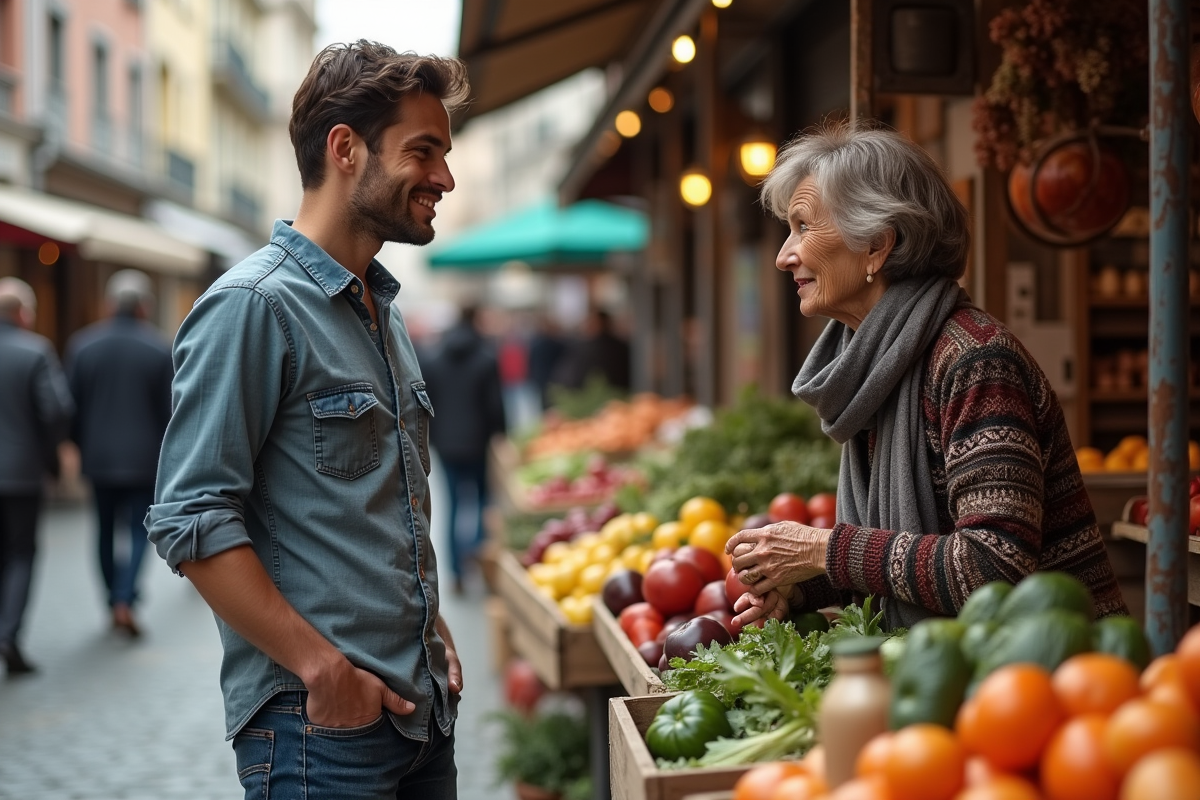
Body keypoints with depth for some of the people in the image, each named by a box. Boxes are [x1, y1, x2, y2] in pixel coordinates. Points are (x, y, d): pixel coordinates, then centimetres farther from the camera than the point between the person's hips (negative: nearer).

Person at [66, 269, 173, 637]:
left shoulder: (82, 345, -1)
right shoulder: (159, 349, -7)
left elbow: (72, 404, 2)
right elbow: (169, 410, -5)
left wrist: (81, 444, 15)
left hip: (99, 455, 3)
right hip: (144, 457, -2)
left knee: (106, 529, 16)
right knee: (140, 530, 4)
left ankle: (113, 600, 22)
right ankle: (125, 600, -10)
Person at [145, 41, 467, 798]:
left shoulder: (387, 312, 14)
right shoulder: (254, 306, -13)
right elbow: (190, 521, -19)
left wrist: (434, 632, 11)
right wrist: (325, 670, -19)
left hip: (422, 708, 8)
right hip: (320, 722, -8)